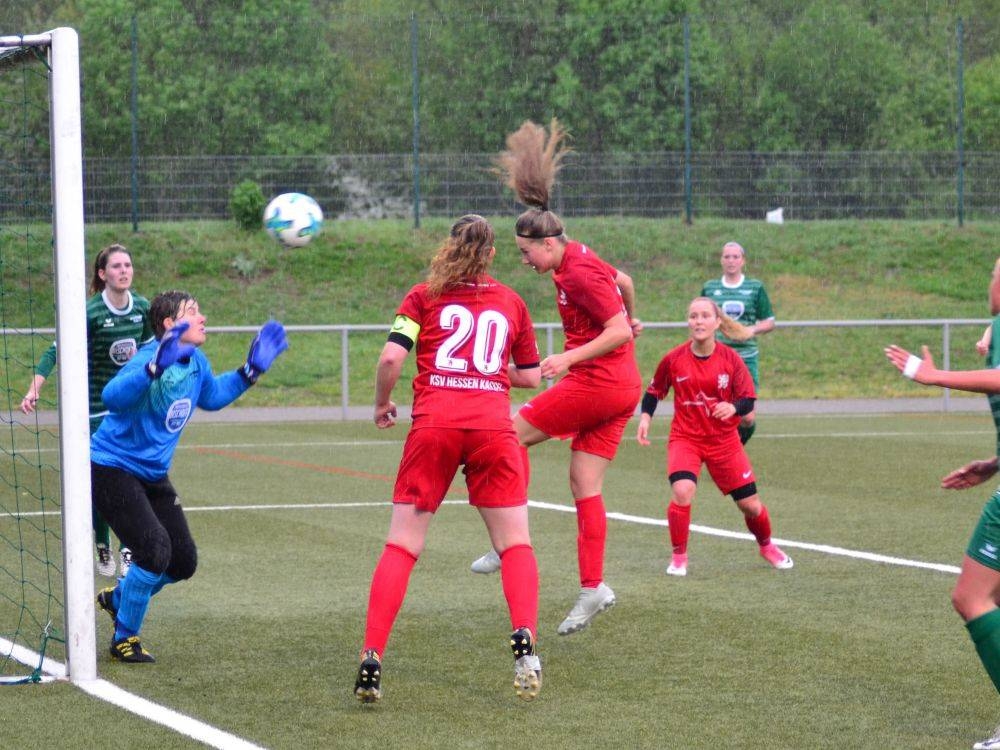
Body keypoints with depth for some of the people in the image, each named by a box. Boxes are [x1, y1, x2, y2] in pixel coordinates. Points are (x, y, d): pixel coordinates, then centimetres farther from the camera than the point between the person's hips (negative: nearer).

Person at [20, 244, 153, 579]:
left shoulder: (142, 308, -2)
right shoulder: (91, 312, -17)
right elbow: (57, 350, -22)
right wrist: (34, 388, -32)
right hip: (97, 407, -4)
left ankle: (128, 550, 10)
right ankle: (103, 548, 17)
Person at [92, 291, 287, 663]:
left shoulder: (197, 362, 0)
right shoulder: (151, 357, -26)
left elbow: (211, 396, 23)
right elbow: (112, 397, -45)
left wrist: (251, 371, 13)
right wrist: (156, 367, -58)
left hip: (152, 474, 9)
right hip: (112, 468, -9)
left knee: (184, 561, 8)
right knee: (156, 549, -22)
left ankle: (118, 597, 36)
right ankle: (124, 639, -3)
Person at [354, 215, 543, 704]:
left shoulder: (424, 296, 11)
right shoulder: (511, 302, 16)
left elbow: (391, 358, -2)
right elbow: (531, 376, 20)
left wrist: (382, 405, 14)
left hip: (434, 424, -1)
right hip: (493, 424, 1)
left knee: (401, 547, 3)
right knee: (515, 544, 10)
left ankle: (371, 660, -7)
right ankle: (524, 643, -11)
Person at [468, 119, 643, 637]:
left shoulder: (579, 274, -18)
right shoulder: (578, 260, 11)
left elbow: (619, 332, -23)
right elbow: (624, 282, 30)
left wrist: (570, 357, -27)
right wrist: (629, 319, 45)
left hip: (597, 383, -10)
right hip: (622, 387, 10)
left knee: (512, 435, -3)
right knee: (585, 484, 6)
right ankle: (592, 588, 3)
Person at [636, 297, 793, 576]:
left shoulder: (731, 359, -8)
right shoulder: (674, 359, -8)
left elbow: (748, 399, -7)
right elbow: (654, 391, 7)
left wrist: (734, 407, -28)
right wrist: (645, 417, -7)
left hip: (724, 440, 1)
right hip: (685, 438, -1)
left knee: (750, 504, 5)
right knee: (682, 491, -27)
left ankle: (766, 546, 38)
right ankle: (679, 558, -8)